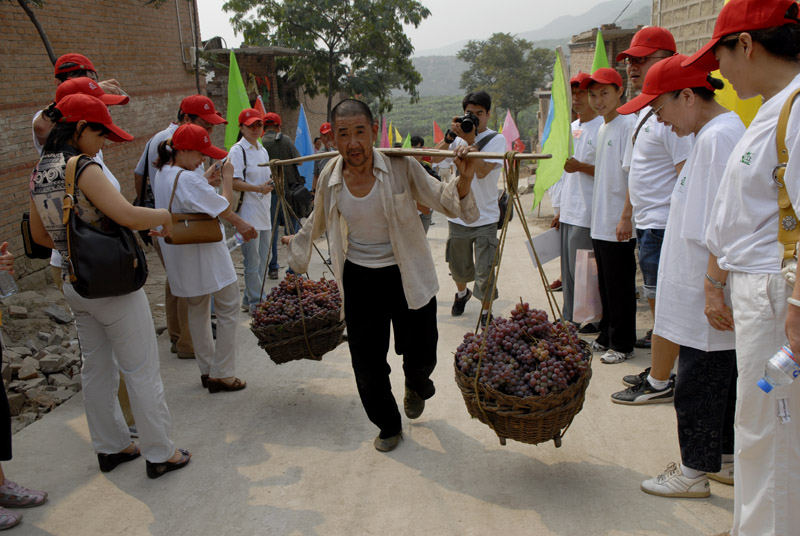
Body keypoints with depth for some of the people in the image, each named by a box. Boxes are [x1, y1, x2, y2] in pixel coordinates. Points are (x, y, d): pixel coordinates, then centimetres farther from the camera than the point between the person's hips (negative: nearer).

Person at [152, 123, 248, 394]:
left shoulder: (162, 174, 6)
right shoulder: (188, 180, -23)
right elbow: (225, 209, -18)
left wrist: (208, 182, 7)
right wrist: (227, 179, -6)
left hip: (180, 258, 9)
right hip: (205, 258, -9)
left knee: (198, 311, 19)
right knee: (228, 311, 3)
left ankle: (207, 370, 28)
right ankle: (222, 374, 6)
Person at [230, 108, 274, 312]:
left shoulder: (263, 150, 17)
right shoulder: (237, 150, -8)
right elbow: (234, 182, -17)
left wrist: (273, 180, 3)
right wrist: (258, 188, -25)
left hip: (264, 214, 9)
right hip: (248, 214, -9)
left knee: (263, 259, 12)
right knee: (252, 261, -4)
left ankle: (249, 300, 23)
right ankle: (255, 302, 6)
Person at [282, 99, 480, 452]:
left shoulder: (401, 167, -16)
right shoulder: (330, 178, -6)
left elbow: (443, 201, -9)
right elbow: (318, 221, 16)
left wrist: (464, 180, -29)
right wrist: (296, 243, 32)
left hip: (406, 276, -2)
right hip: (359, 279, 2)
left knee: (420, 353, 6)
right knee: (367, 363, 7)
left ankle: (416, 385, 46)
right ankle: (388, 426, 33)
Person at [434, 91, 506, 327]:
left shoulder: (496, 139, -6)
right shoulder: (460, 137, 6)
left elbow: (482, 171, -21)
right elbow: (435, 157, -3)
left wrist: (470, 140, -25)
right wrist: (451, 135, -15)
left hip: (485, 218, -4)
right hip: (457, 216, 4)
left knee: (484, 272, -5)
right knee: (458, 267, 20)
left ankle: (486, 314, 12)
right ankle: (462, 294, 49)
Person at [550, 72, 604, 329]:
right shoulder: (572, 128, 17)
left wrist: (581, 167, -24)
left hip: (588, 214, -9)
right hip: (569, 213, 9)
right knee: (568, 270, 14)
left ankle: (590, 320, 7)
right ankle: (568, 319, 24)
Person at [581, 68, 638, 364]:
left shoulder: (628, 124, -13)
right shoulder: (602, 129, 16)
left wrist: (626, 217, -22)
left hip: (619, 226, -9)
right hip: (600, 224, 9)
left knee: (620, 287, 0)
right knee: (606, 285, 16)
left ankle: (622, 345, 12)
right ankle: (606, 337, 28)